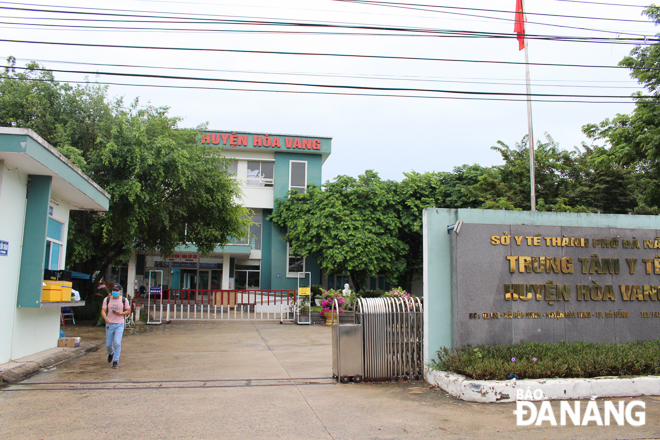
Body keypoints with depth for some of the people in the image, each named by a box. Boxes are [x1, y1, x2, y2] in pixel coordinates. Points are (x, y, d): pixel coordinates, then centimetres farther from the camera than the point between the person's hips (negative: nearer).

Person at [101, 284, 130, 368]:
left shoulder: (124, 300, 0)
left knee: (117, 343, -14)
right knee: (108, 344, 9)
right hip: (109, 324, 2)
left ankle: (115, 361, -3)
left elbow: (128, 311, 5)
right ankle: (111, 353, 44)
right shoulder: (107, 299, 3)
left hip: (119, 324, -2)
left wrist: (120, 313, -14)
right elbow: (103, 311, -4)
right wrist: (105, 318, -25)